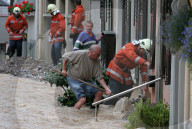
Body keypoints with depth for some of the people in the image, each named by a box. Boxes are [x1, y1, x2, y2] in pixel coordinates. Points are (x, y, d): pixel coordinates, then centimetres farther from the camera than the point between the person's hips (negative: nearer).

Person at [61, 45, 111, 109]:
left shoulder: (96, 62, -5)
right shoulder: (81, 54, -21)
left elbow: (99, 77, -6)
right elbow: (65, 56, -10)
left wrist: (106, 89, -17)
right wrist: (64, 70, -9)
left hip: (86, 80, 6)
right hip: (74, 80, -6)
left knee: (99, 93, -8)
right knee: (82, 99, -22)